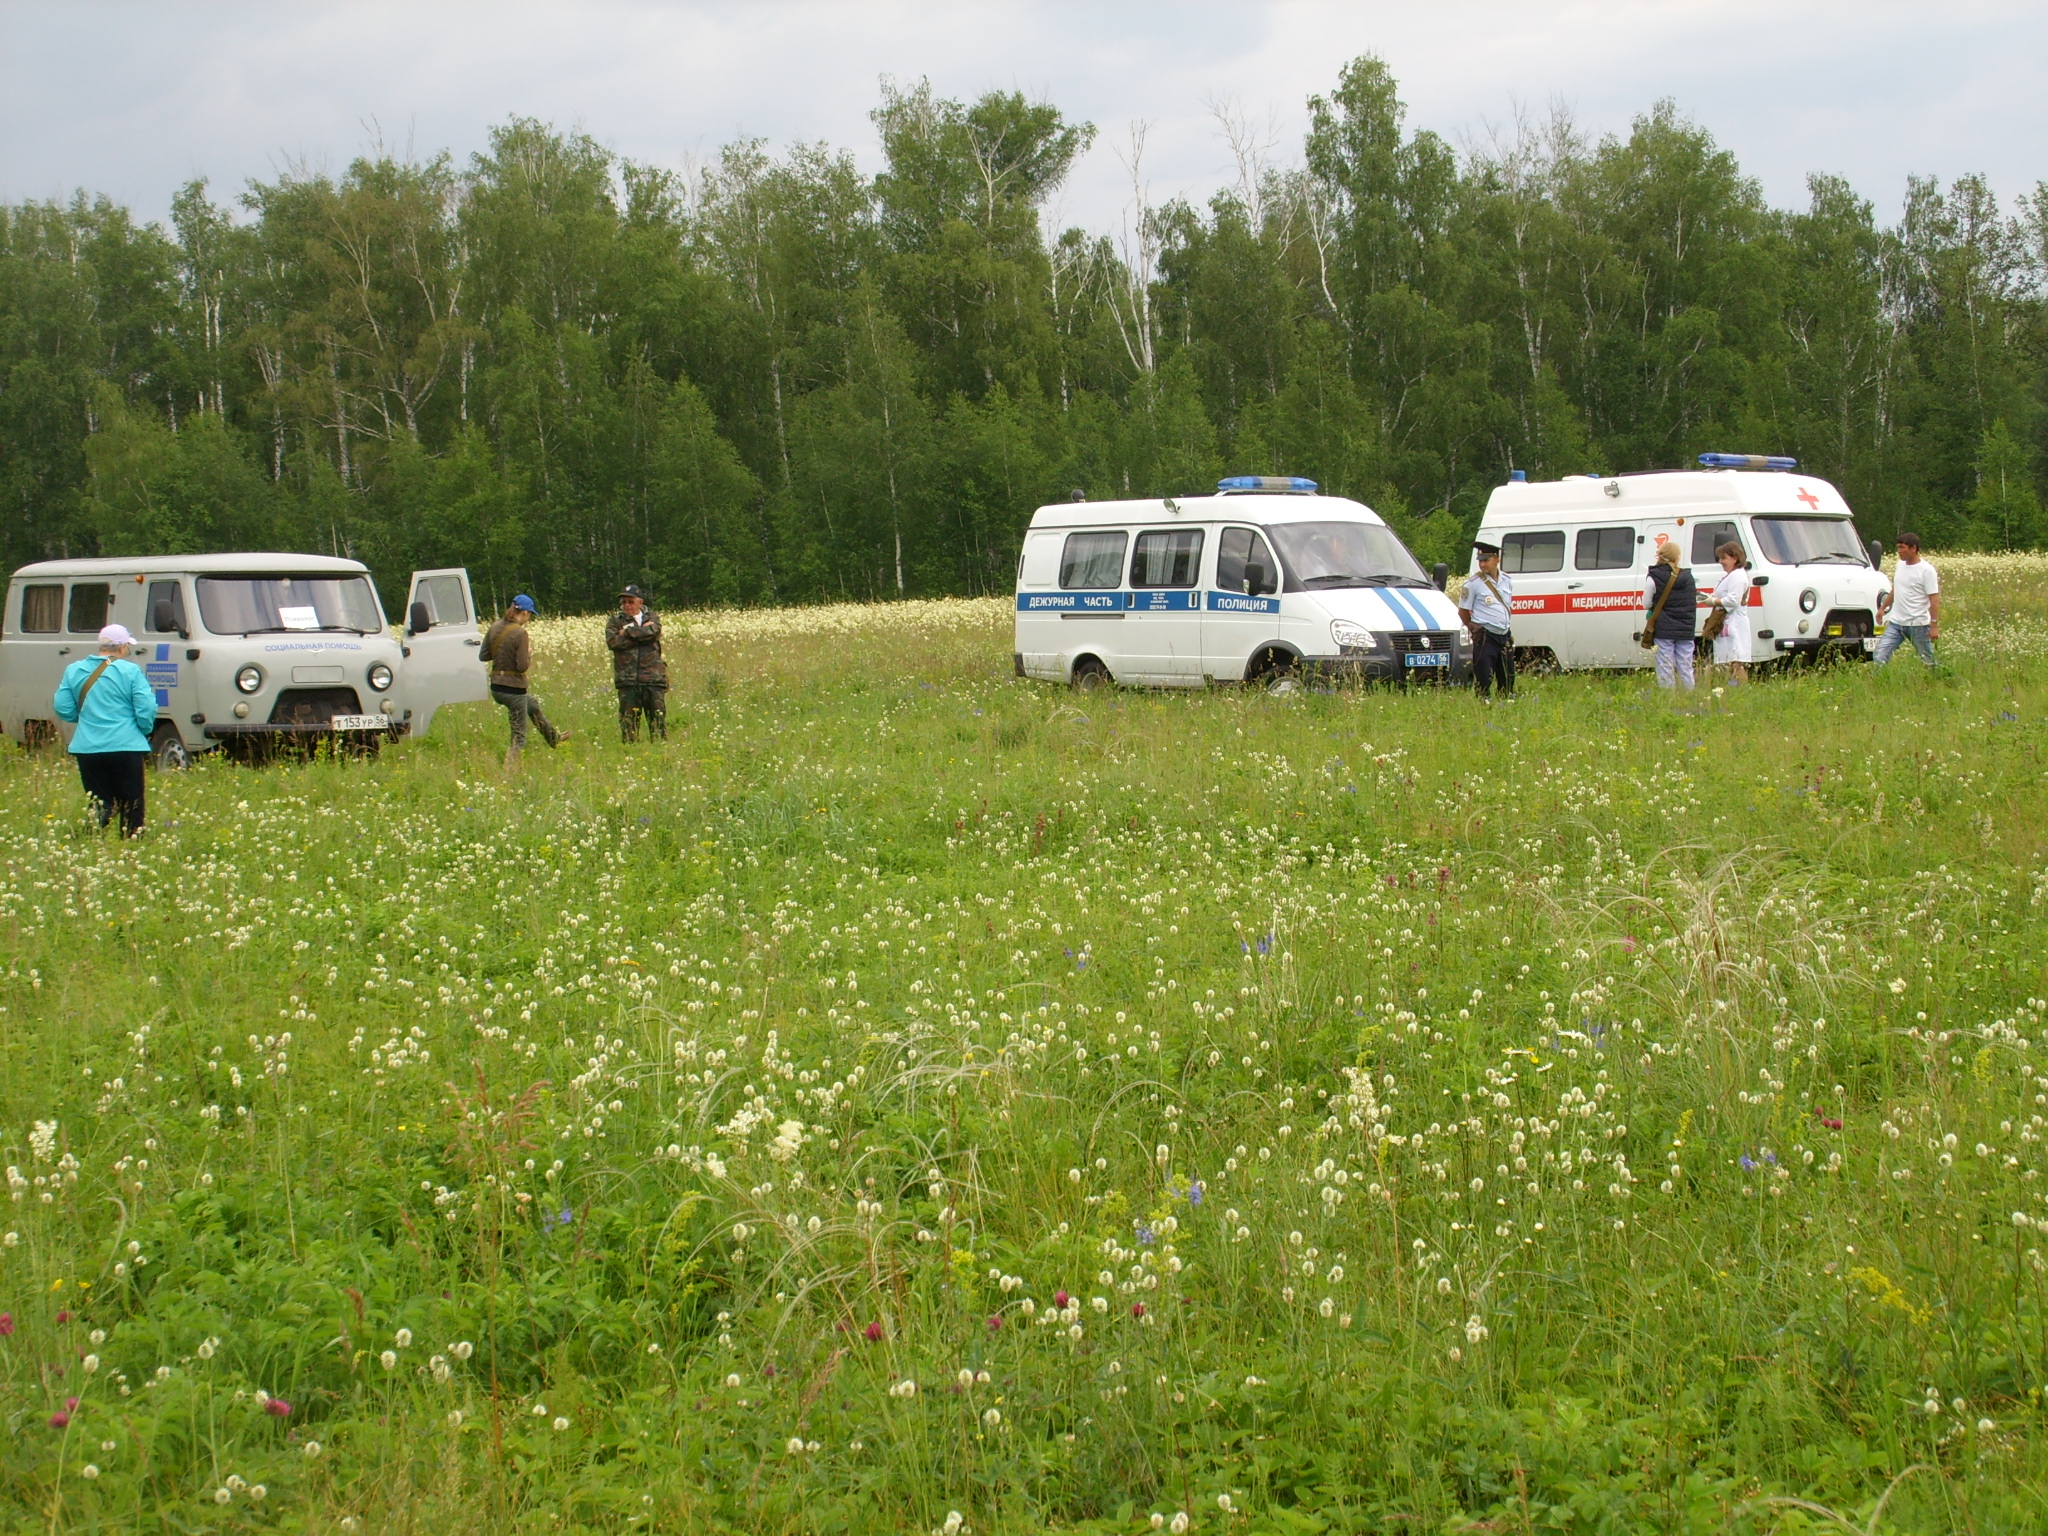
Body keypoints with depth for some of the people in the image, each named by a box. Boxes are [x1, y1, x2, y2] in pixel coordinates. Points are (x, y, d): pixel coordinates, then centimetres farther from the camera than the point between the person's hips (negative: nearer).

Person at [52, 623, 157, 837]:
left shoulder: (74, 670, 6)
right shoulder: (130, 671, -6)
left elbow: (62, 709, 6)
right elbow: (146, 711, -9)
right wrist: (145, 729, 13)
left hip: (88, 748, 3)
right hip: (126, 747, -3)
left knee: (100, 804, 9)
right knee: (131, 805, 6)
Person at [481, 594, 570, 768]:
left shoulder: (495, 628, 1)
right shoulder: (520, 633, -20)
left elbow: (484, 655, 8)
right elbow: (522, 666, -22)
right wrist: (529, 653, -3)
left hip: (496, 688, 9)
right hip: (513, 689, -9)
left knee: (533, 704, 36)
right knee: (519, 737, 4)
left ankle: (554, 738, 55)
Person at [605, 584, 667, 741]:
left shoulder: (650, 617, 14)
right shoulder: (615, 621, 11)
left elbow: (653, 632, -9)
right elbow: (612, 641, -8)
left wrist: (627, 632, -6)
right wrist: (640, 634, -7)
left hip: (653, 675, 1)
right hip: (627, 678, -1)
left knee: (658, 714, -1)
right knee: (628, 717, -2)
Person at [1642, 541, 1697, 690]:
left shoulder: (1653, 578, -9)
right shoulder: (1687, 576, 5)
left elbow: (1646, 604, -2)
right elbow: (1693, 602, 14)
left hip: (1664, 629, -4)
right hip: (1685, 629, 4)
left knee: (1666, 669, -1)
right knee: (1685, 668, 8)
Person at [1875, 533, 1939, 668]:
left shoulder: (1926, 570, -12)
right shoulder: (1901, 565, 10)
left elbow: (1934, 599, -15)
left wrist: (1934, 625, -20)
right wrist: (1882, 608, 25)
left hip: (1918, 625, -6)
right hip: (1896, 622, 6)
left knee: (1928, 659, 3)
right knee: (1880, 655, -4)